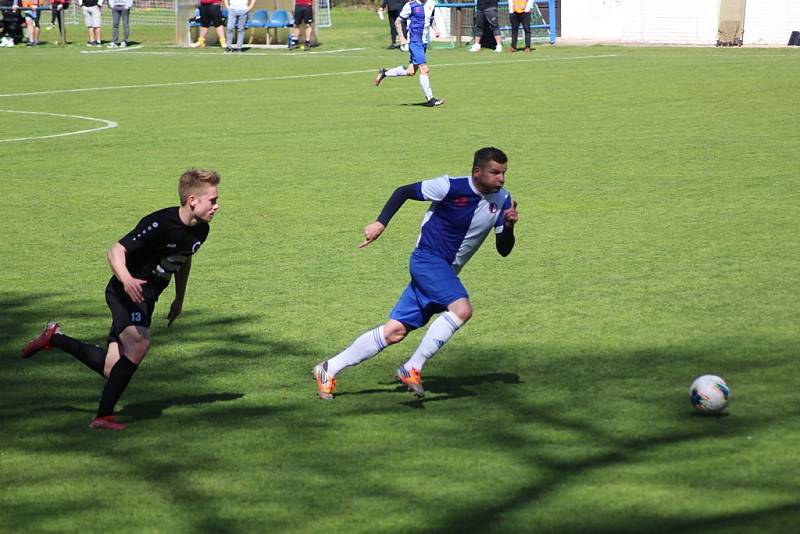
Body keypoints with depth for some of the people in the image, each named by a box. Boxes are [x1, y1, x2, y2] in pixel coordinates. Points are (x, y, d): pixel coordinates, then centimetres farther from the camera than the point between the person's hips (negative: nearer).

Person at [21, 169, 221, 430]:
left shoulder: (200, 230, 0)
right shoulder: (159, 223, -24)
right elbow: (116, 251, -25)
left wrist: (179, 299, 25)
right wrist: (126, 279, -44)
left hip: (146, 299, 8)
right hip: (126, 292, -8)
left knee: (111, 368, 2)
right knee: (139, 344, -32)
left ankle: (53, 338, 24)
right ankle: (103, 416, -24)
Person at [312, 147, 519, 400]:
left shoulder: (502, 201, 0)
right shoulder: (451, 187, -16)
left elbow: (503, 250, 4)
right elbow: (403, 191, -3)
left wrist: (509, 227, -16)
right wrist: (380, 223, -10)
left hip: (445, 272, 6)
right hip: (427, 258, -6)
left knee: (395, 332, 2)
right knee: (462, 308, -29)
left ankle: (329, 370, 11)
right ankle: (412, 369, -20)